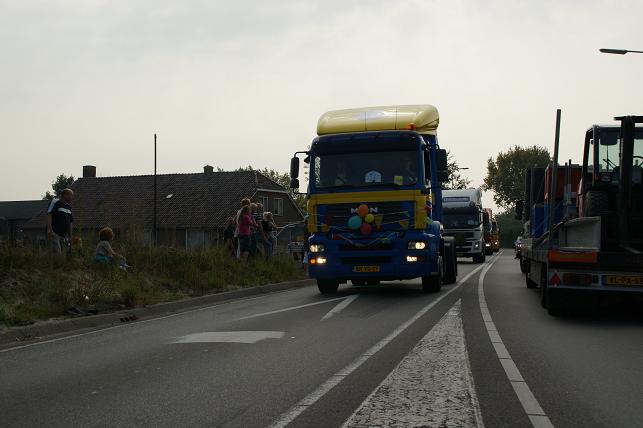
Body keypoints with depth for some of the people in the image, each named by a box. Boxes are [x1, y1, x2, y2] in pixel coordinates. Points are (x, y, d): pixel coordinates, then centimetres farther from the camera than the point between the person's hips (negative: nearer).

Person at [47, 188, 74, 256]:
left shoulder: (68, 207, 18)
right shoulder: (55, 203, -5)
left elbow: (70, 222, 22)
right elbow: (49, 215, -14)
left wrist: (70, 236, 20)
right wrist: (49, 229, -23)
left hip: (63, 234, 8)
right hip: (54, 233, -8)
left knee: (61, 253, 7)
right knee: (57, 253, -17)